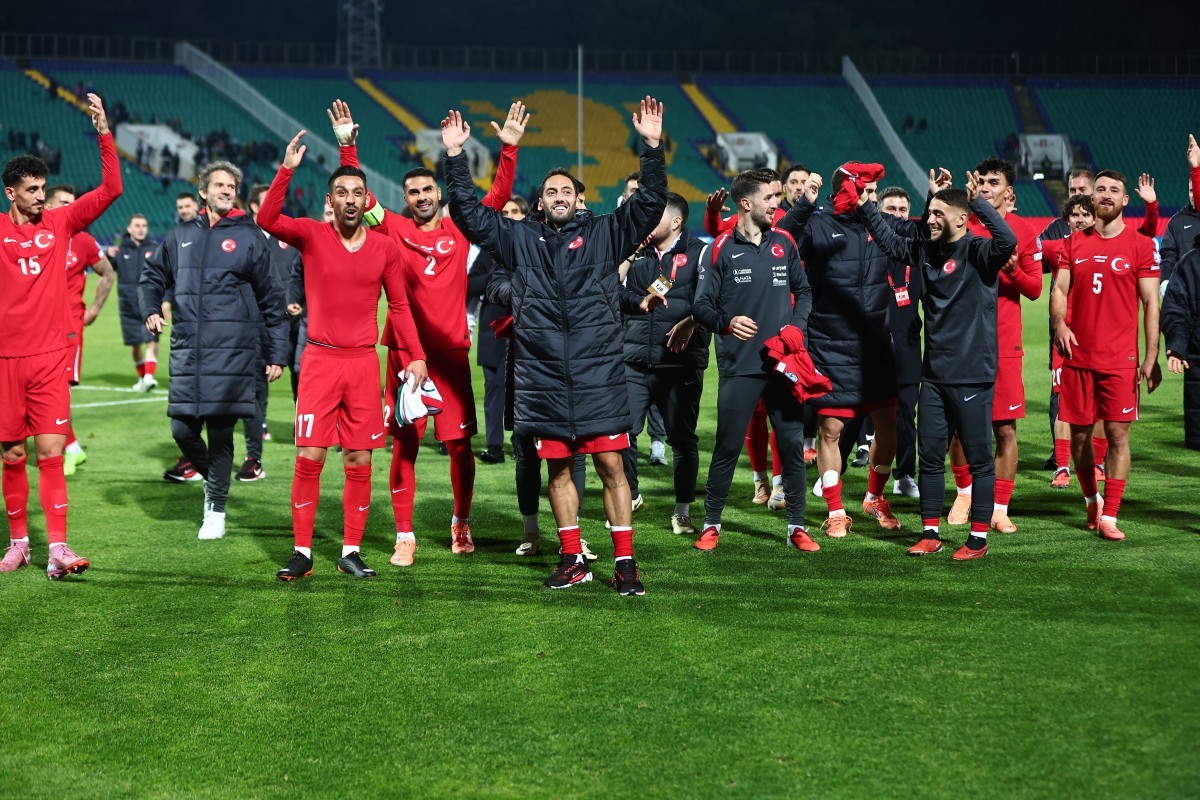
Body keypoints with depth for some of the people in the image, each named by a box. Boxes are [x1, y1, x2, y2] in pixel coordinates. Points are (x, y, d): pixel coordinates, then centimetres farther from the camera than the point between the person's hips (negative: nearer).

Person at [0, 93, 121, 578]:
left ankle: (57, 550, -8)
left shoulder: (60, 222, 6)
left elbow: (110, 190, 2)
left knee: (51, 452, -5)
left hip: (50, 355, 0)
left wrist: (104, 133, -6)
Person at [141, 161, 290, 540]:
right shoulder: (182, 235, 13)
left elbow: (271, 299, 6)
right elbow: (154, 274, 29)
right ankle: (211, 479, 28)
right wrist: (151, 309, 10)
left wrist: (278, 354, 2)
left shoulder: (249, 237, 4)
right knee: (183, 430, 1)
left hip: (232, 350, -3)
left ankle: (216, 509, 9)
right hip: (187, 350, 3)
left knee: (220, 434, -3)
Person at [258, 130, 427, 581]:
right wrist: (287, 170, -25)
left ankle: (351, 552, 13)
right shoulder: (312, 236, 0)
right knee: (308, 458, -5)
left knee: (359, 462, 4)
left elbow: (399, 306, 10)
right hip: (320, 359, -2)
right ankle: (302, 552, 4)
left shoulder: (385, 248, 4)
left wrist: (416, 355, 2)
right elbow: (267, 220, -17)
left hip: (364, 362, 2)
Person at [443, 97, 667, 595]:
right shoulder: (520, 240, 13)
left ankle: (624, 561, 2)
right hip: (542, 376, 2)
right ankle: (573, 559, 19)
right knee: (558, 467, 8)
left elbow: (650, 203, 0)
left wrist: (652, 147, -11)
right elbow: (469, 213, 11)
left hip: (598, 372, -2)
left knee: (610, 464, -3)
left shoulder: (604, 234, 8)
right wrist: (455, 157, 3)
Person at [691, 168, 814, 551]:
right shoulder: (722, 249, -3)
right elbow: (701, 305, -2)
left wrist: (797, 325, 0)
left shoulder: (784, 243, 8)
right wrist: (726, 322, -21)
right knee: (727, 447, 0)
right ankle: (711, 524, 14)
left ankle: (797, 526, 14)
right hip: (740, 365, -3)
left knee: (792, 443, 4)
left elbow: (803, 290, 17)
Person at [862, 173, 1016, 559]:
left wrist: (978, 202, -35)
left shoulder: (979, 252, -11)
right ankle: (930, 533, 20)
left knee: (978, 459, 2)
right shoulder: (926, 249, 9)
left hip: (972, 375, -7)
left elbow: (1008, 240, -31)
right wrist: (867, 206, 19)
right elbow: (890, 240, 25)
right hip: (934, 374, 7)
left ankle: (979, 538, 9)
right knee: (930, 457, 11)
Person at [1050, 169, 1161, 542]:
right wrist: (1059, 323, -14)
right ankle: (1092, 500, 30)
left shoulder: (1141, 245, 0)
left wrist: (1151, 357, -7)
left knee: (1118, 433, -6)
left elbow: (1150, 303, -1)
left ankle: (1109, 517, -1)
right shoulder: (1074, 243, 8)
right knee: (1079, 433, 8)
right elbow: (1059, 290, 8)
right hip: (1078, 356, 3)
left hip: (1120, 358, -3)